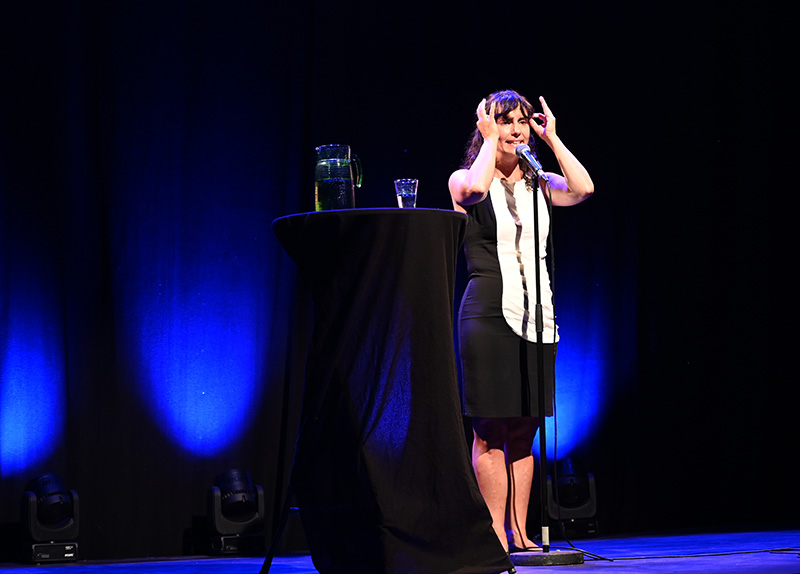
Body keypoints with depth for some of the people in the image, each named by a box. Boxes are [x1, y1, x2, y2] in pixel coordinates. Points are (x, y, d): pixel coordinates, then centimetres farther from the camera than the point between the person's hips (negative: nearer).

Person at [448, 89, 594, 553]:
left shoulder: (539, 185, 15)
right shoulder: (465, 180, 4)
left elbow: (583, 188, -4)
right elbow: (475, 189, -21)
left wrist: (551, 137, 1)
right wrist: (490, 139, -7)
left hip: (536, 314, 5)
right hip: (489, 311, -4)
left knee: (524, 430, 6)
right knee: (490, 430, -5)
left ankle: (519, 533, 11)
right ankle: (495, 534, -2)